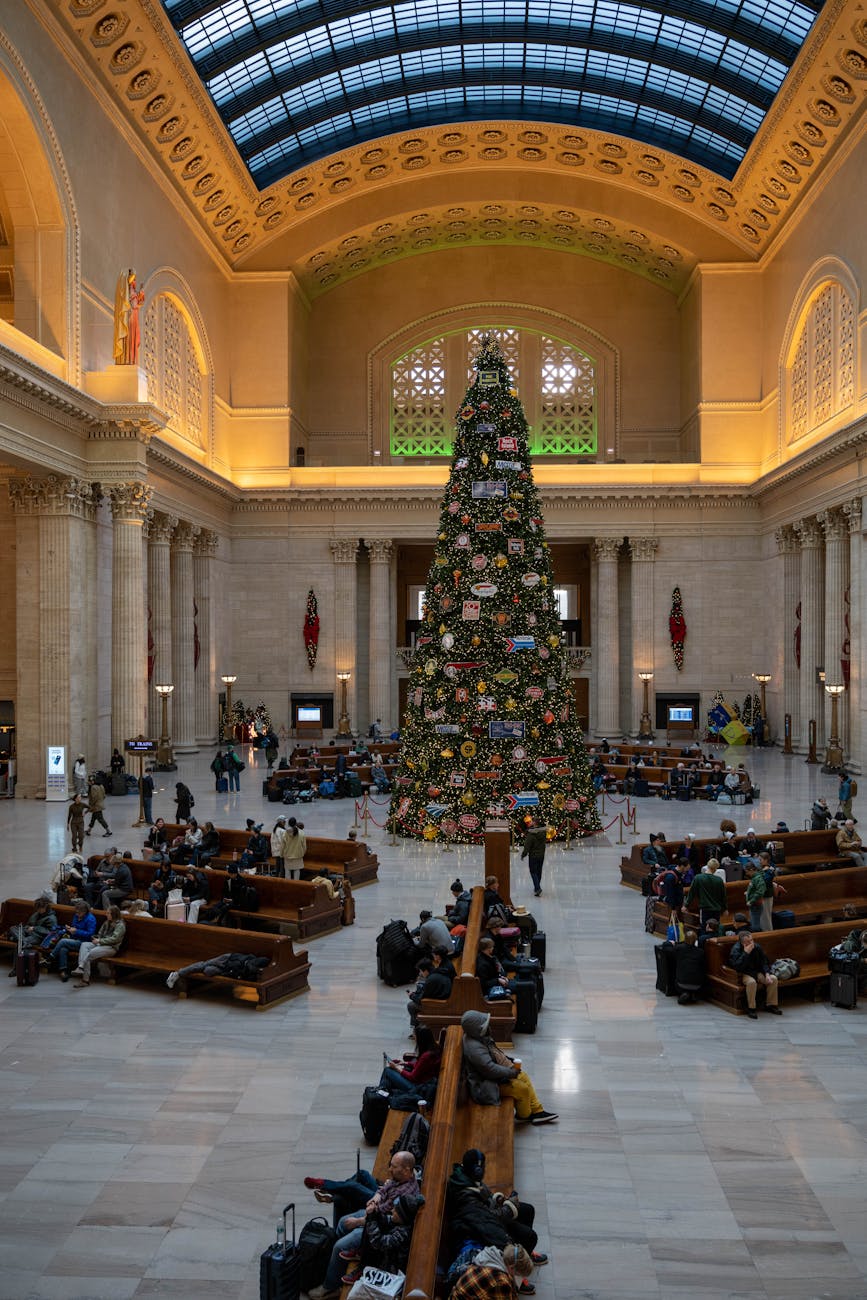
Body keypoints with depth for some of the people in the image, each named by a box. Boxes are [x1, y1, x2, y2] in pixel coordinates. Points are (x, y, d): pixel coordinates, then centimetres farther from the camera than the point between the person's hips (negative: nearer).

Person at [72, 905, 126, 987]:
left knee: (91, 953, -33)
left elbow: (114, 939, -15)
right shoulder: (106, 922, 21)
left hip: (112, 947, -7)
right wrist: (96, 939, 2)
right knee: (84, 945, -22)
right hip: (100, 944, 7)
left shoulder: (120, 925, -6)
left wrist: (100, 941, -14)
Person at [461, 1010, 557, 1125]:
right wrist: (511, 1072, -21)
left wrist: (508, 1060, 4)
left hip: (494, 1074, 11)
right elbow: (491, 1069, -33)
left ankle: (537, 1111, 22)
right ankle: (523, 1116, 17)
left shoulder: (478, 1037, -1)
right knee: (523, 1088, -10)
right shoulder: (475, 1048, -35)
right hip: (487, 1083, -11)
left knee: (524, 1078, 11)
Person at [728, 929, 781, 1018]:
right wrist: (746, 953, -33)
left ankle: (770, 1005, 1)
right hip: (743, 974, -6)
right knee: (752, 982, -36)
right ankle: (751, 1008, -21)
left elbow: (764, 962, 8)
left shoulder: (756, 947, -1)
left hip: (757, 972, 6)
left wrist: (767, 974, -10)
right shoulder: (736, 950, -18)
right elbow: (737, 967, -32)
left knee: (773, 978, -14)